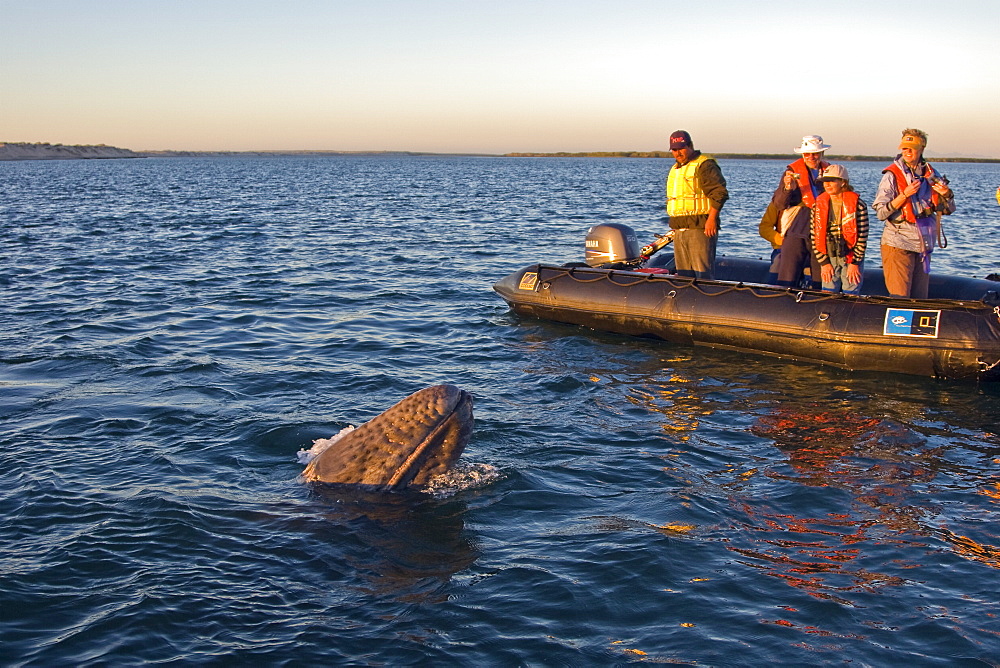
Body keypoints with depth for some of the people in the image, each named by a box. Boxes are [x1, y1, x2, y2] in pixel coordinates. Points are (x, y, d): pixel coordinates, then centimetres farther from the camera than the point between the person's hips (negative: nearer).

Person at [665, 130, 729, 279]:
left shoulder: (704, 165, -6)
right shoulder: (675, 169, 22)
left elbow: (720, 193, -14)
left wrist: (711, 219, -21)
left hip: (700, 229, -9)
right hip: (679, 230, 9)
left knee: (703, 273, -11)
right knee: (683, 274, 11)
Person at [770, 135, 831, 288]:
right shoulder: (793, 171, 2)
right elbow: (778, 204, -5)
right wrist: (787, 188, -21)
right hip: (796, 231, -3)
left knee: (820, 282, 4)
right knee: (787, 279, -9)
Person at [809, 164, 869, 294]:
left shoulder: (858, 205, -7)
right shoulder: (818, 205, 3)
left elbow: (862, 236, -6)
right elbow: (814, 236, 3)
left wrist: (854, 263, -9)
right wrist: (824, 262, -3)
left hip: (851, 258, -3)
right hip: (829, 259, 3)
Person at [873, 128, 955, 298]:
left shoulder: (931, 174, 9)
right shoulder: (892, 175, -4)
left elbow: (948, 209, 14)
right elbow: (881, 213, -11)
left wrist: (947, 194, -7)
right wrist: (904, 195, -21)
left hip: (924, 245, 5)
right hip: (898, 245, -5)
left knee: (920, 299, 8)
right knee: (899, 299, -6)